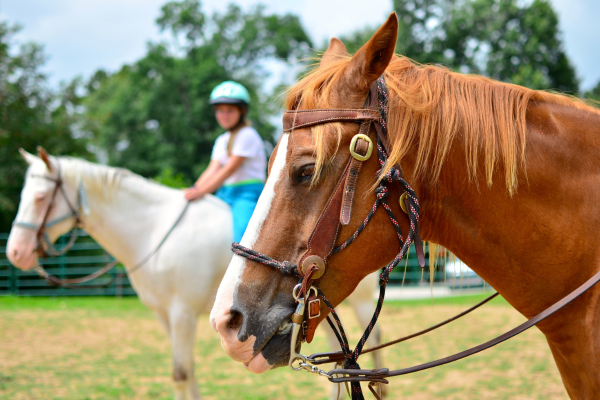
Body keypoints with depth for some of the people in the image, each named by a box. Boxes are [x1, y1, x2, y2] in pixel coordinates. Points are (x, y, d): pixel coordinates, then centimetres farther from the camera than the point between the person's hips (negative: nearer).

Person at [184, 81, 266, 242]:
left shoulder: (247, 135, -8)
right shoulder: (221, 141, 18)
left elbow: (230, 169, -15)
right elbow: (212, 171, 9)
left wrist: (201, 191, -19)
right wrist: (194, 189, -8)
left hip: (247, 194, -9)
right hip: (225, 195, 9)